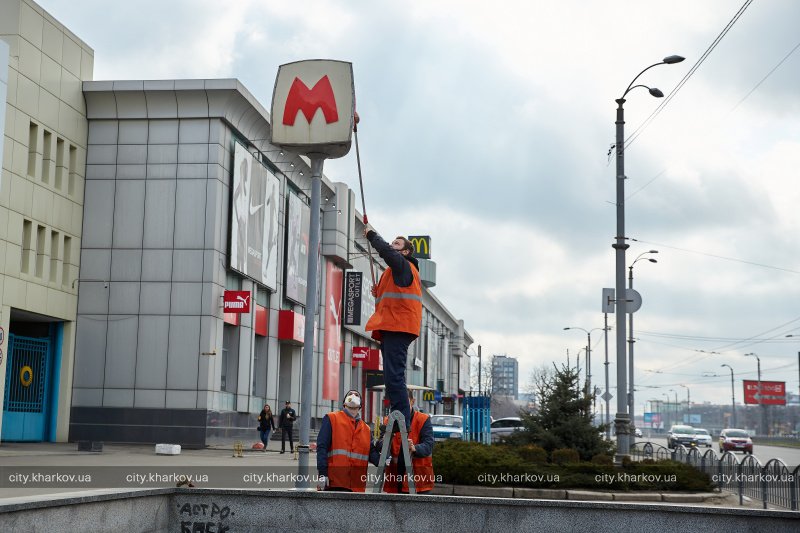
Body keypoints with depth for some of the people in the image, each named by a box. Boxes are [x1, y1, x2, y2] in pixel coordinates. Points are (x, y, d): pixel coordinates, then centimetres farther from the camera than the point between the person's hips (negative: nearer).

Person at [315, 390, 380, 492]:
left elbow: (371, 452, 12)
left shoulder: (366, 429, 20)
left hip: (357, 486, 6)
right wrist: (322, 474, -15)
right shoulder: (331, 419, 5)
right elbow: (322, 447, -4)